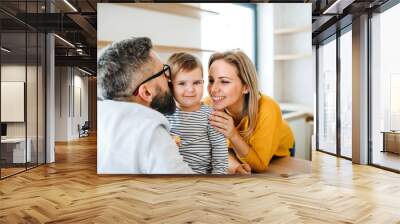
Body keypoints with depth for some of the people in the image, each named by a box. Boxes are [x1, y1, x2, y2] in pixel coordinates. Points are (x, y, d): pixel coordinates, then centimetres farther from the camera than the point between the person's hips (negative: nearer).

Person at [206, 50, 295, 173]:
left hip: (277, 158, 0)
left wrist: (233, 135, -42)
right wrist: (228, 159, -35)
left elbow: (259, 165, -27)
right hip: (238, 158, 1)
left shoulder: (267, 110, -34)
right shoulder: (210, 105, -26)